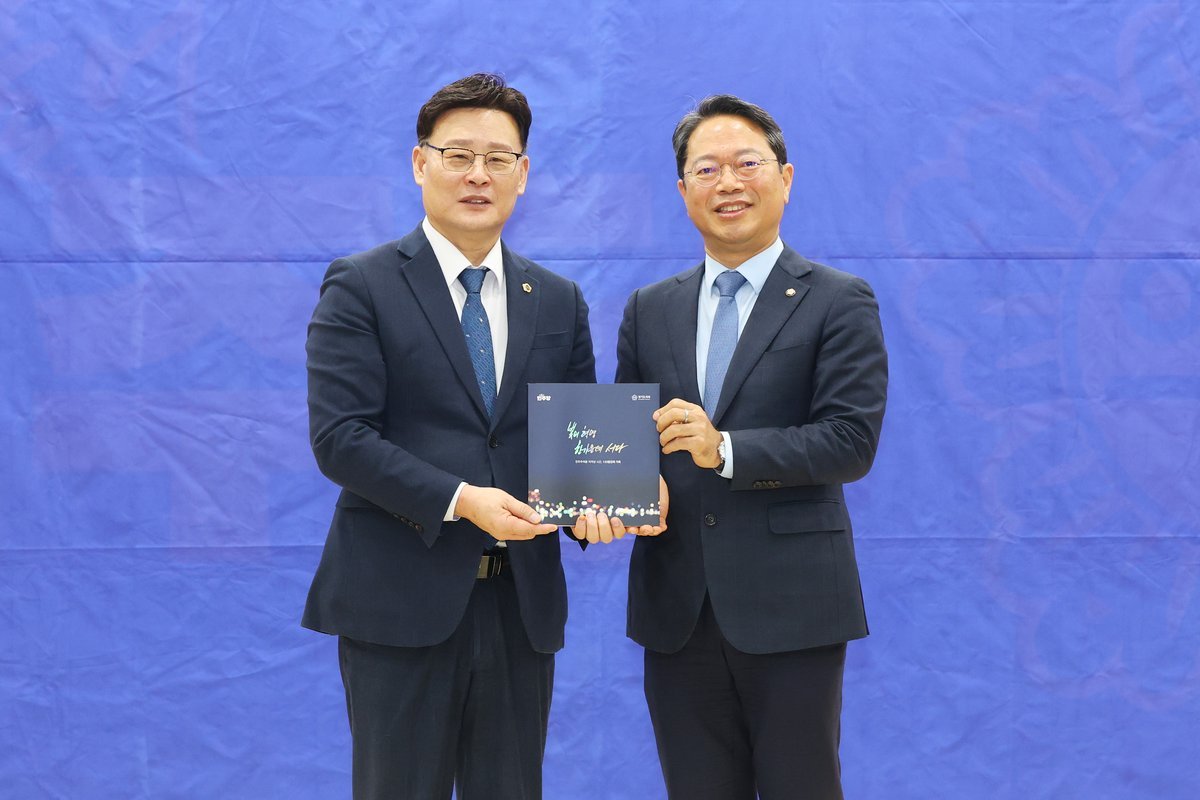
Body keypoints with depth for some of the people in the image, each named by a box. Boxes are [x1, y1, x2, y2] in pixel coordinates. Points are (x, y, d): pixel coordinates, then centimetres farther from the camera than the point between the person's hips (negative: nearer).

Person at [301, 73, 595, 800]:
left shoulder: (559, 302, 11)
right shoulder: (362, 287, -3)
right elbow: (339, 436, -11)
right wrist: (458, 500, -21)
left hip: (523, 602, 4)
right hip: (402, 601, -4)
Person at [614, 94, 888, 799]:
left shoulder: (840, 303, -1)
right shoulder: (650, 310, 12)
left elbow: (852, 441, -11)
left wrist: (728, 450, -21)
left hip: (791, 606, -4)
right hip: (677, 609, 4)